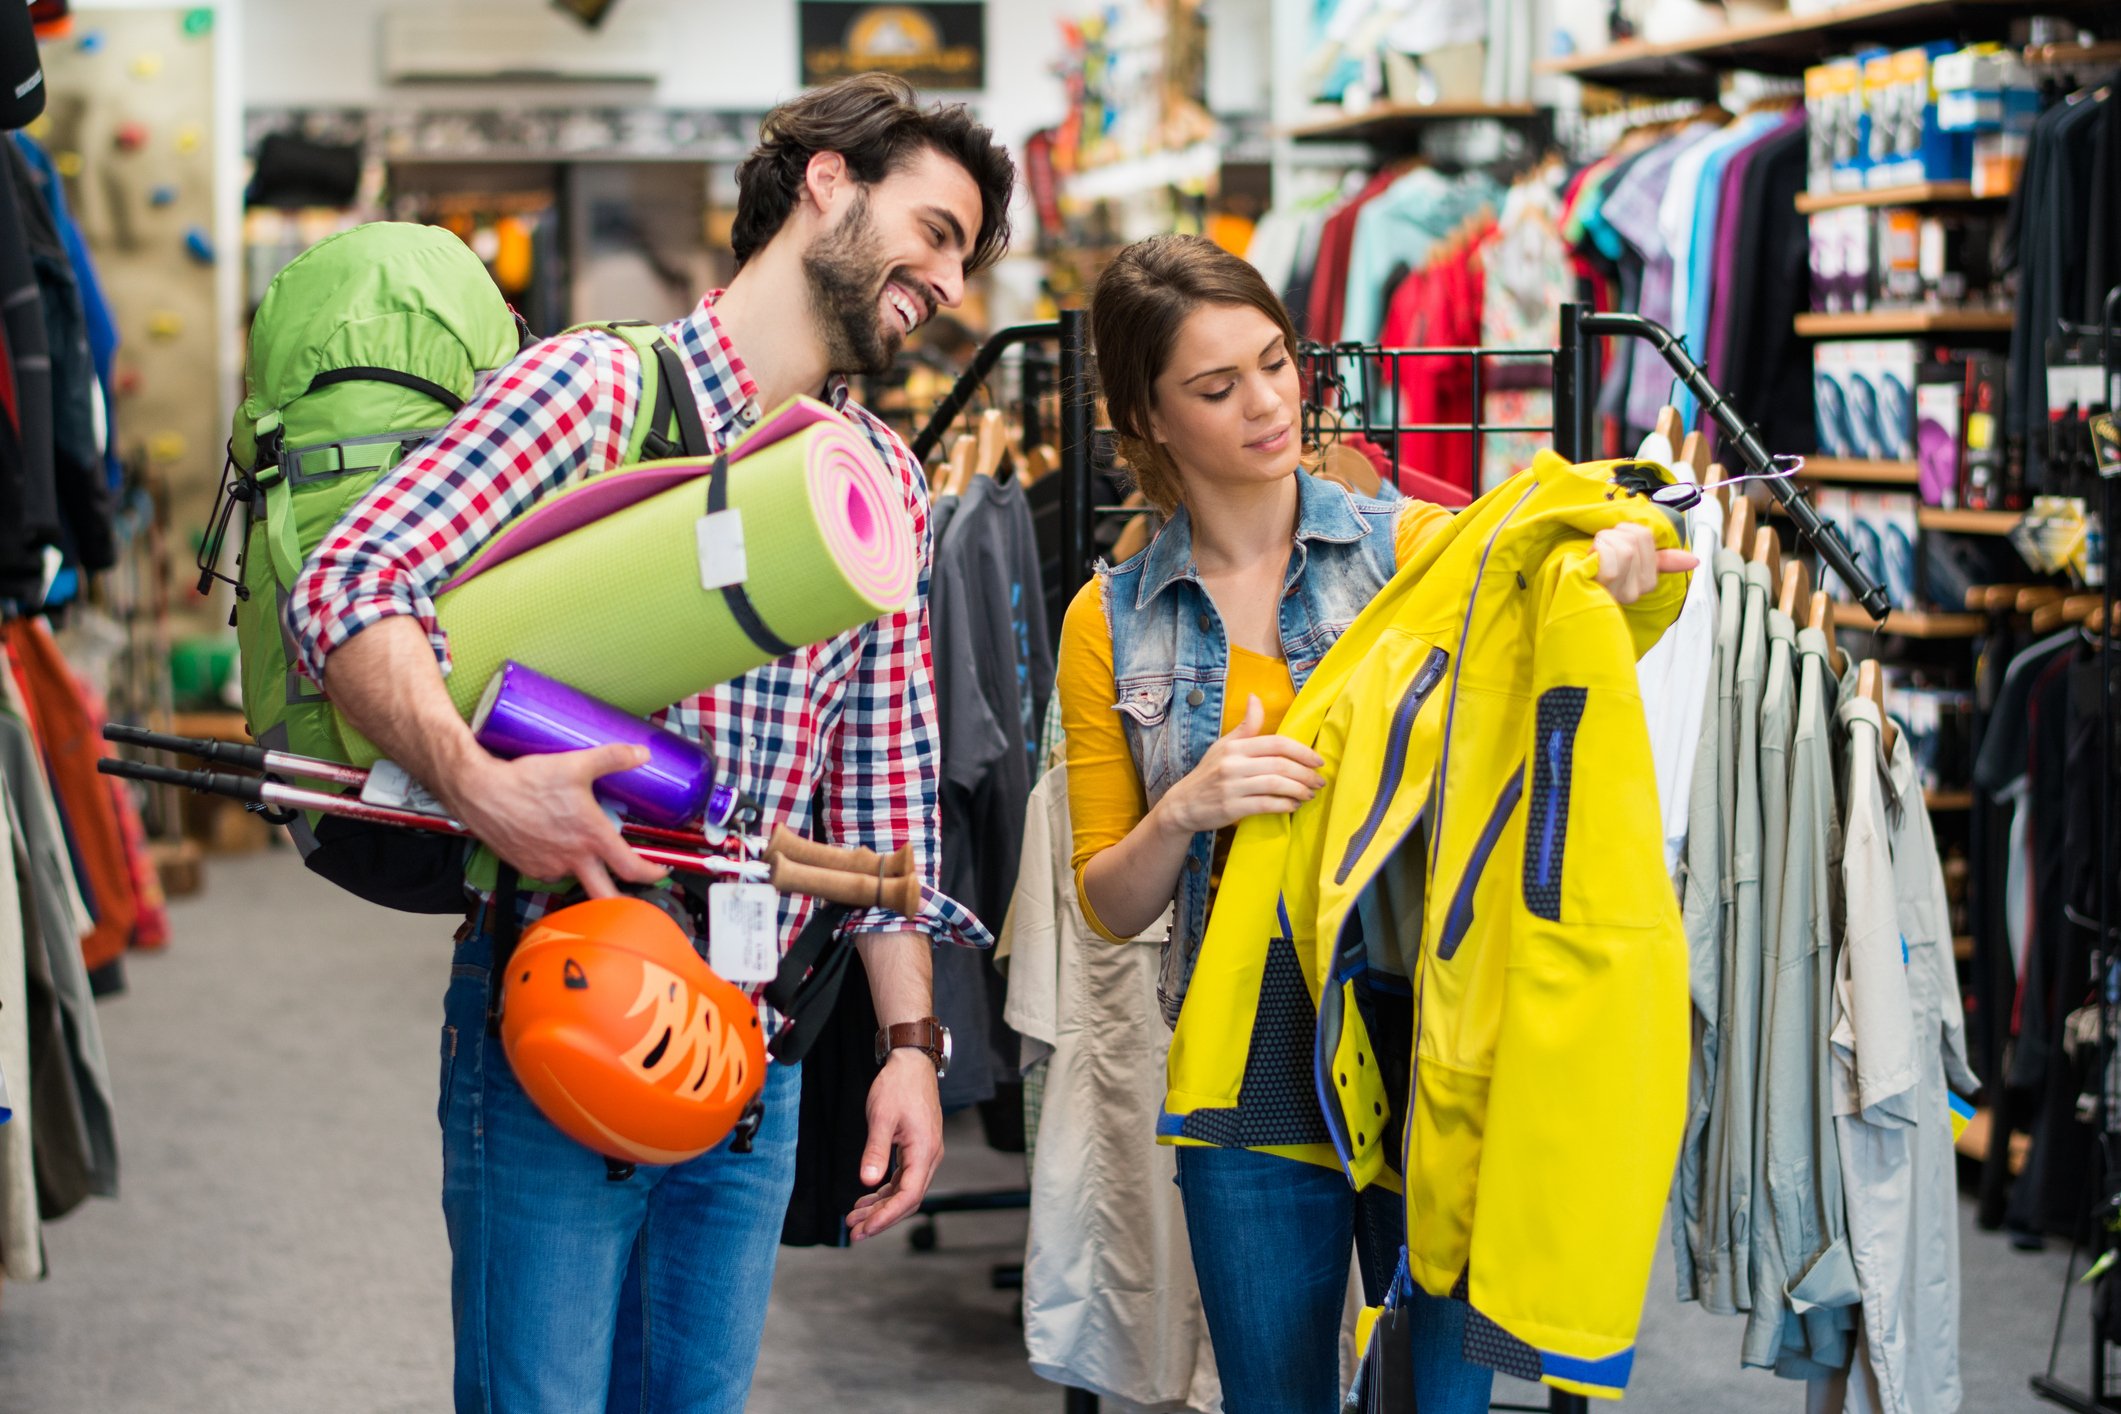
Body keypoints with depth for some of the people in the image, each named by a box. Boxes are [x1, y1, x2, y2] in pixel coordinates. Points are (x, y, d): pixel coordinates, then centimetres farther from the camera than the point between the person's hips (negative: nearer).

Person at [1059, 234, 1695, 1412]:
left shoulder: (1415, 544, 1)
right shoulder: (1114, 625, 4)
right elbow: (1109, 906, 6)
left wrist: (1622, 571, -29)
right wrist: (1183, 813, -15)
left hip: (1429, 1046, -1)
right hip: (1252, 1081, 1)